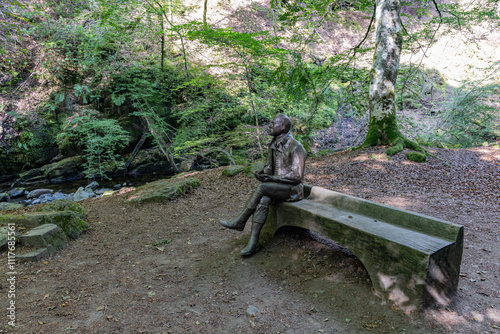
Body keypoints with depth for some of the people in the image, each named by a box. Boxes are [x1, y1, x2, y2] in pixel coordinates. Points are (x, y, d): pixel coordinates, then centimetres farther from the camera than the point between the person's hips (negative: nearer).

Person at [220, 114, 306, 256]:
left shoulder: (295, 147, -15)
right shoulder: (274, 144, 10)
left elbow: (297, 176, -19)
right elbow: (269, 166, 18)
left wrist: (272, 178, -21)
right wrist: (263, 173, -6)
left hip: (293, 188, -6)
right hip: (276, 186, 6)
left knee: (262, 187, -29)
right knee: (262, 201, -26)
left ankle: (240, 221, -14)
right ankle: (253, 241, -27)